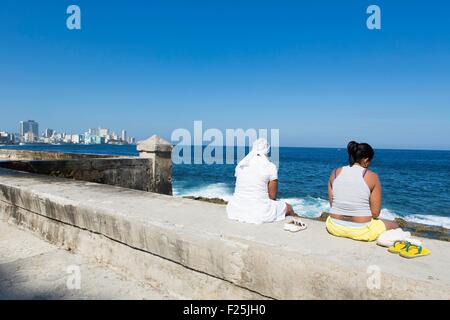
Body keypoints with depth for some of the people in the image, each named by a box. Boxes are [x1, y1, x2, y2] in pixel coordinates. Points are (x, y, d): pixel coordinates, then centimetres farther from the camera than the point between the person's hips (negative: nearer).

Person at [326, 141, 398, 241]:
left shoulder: (335, 172, 2)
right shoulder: (372, 176, -8)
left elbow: (332, 205, 5)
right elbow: (375, 213, -7)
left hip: (335, 228, 3)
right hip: (360, 231, -3)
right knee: (394, 226, 24)